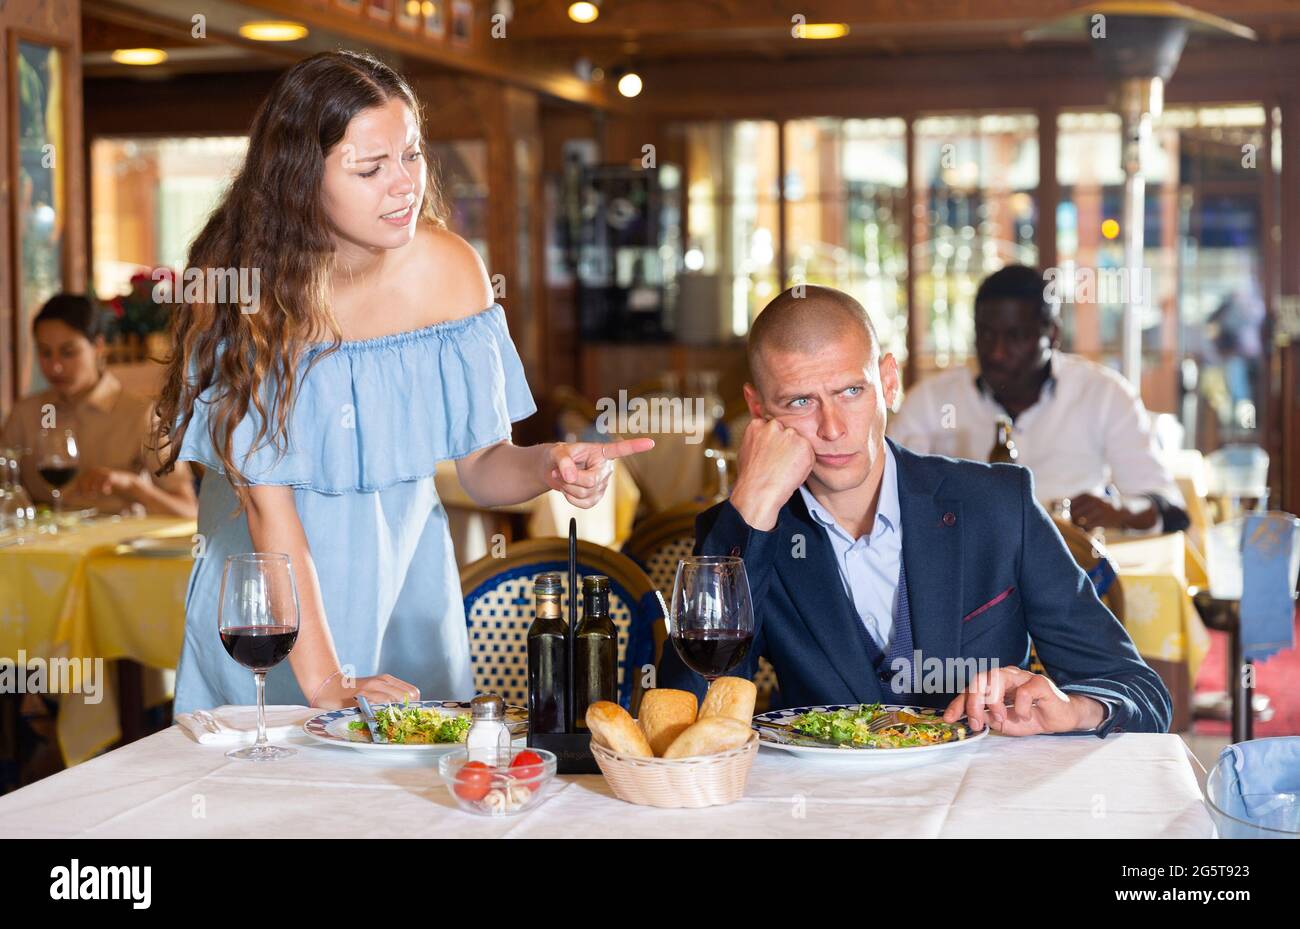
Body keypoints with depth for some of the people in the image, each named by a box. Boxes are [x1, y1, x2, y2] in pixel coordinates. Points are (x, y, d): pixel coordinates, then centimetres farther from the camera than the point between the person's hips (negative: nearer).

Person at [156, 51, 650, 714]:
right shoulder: (239, 286, -20)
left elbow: (481, 466, -5)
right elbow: (265, 501, -22)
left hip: (402, 578, 3)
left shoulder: (449, 270, -12)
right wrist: (324, 682, -26)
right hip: (268, 597, -2)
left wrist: (547, 466, -27)